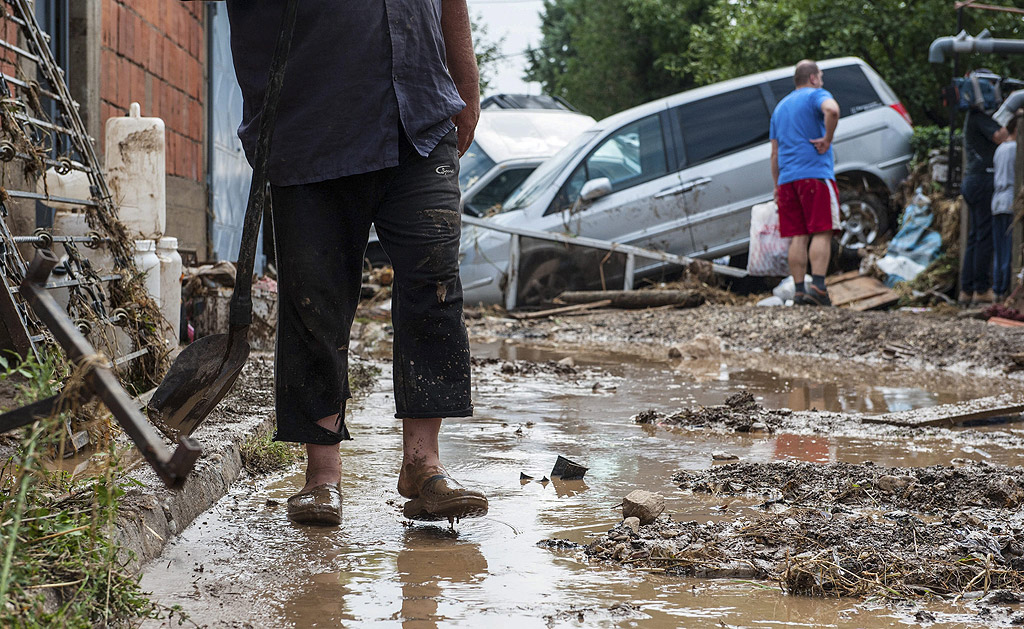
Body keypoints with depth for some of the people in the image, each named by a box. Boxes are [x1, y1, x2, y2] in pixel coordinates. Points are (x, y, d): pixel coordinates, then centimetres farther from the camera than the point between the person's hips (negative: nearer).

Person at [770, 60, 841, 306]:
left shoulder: (780, 107, 24)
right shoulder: (815, 95, 2)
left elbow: (775, 153, 23)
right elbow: (832, 110, -24)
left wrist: (777, 186, 25)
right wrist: (827, 139, -12)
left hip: (787, 178, 6)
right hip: (814, 173, -6)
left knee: (797, 237, 4)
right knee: (822, 232, -7)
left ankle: (800, 290, 0)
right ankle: (817, 286, -17)